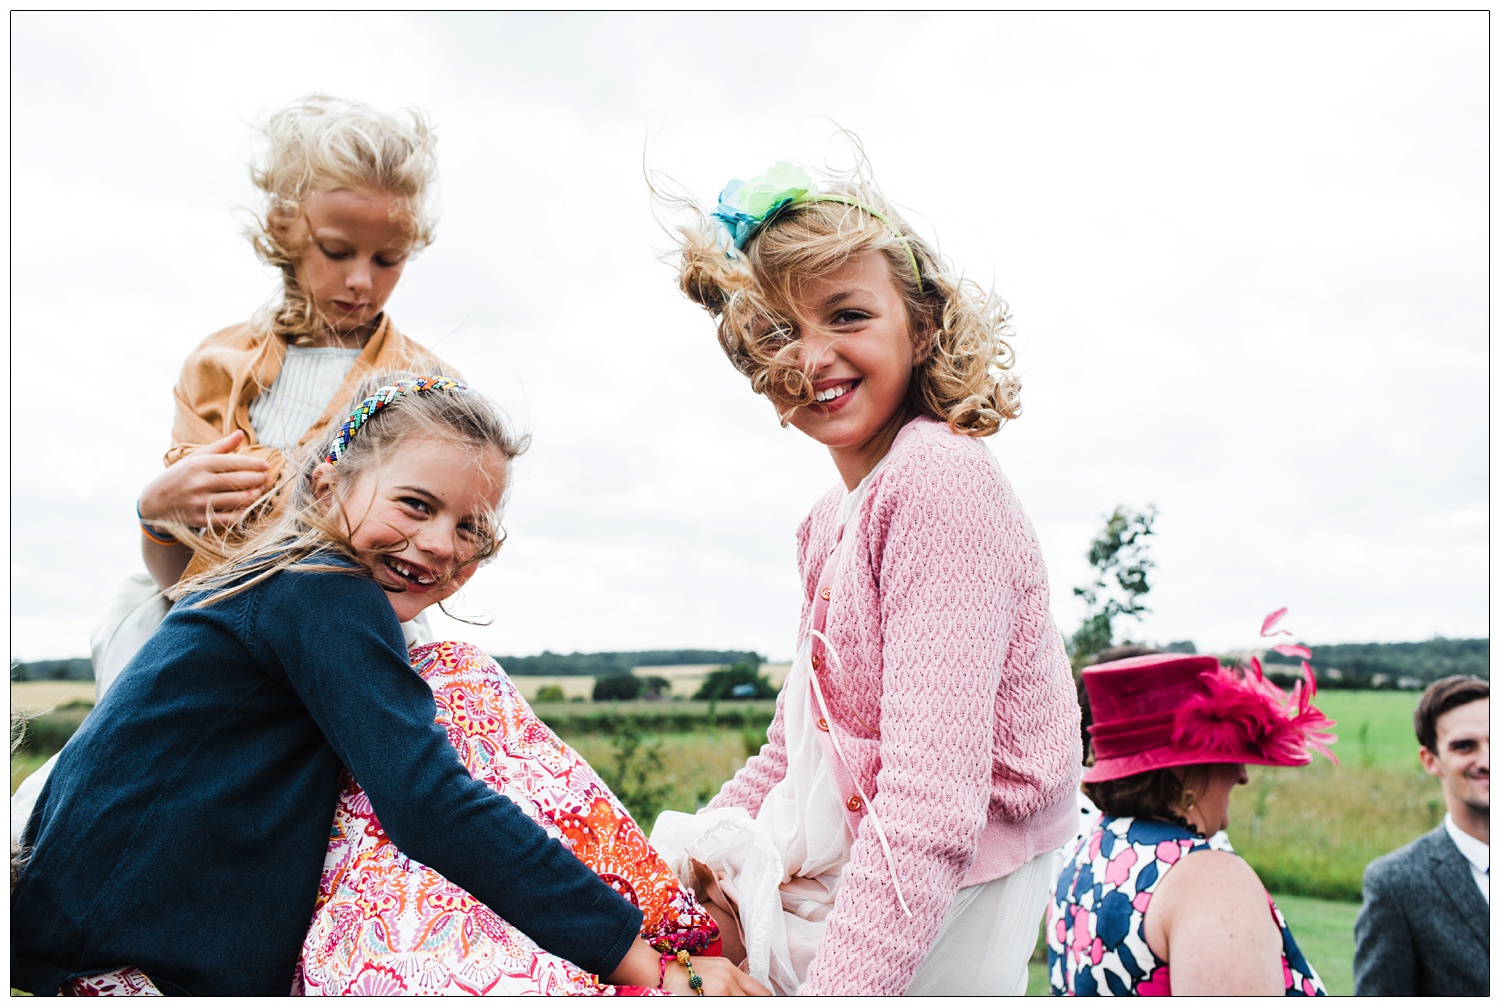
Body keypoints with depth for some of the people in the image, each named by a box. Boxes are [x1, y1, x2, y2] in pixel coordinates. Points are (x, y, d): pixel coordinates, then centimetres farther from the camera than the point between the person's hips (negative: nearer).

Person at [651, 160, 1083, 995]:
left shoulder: (941, 481, -20)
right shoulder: (830, 522, 10)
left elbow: (932, 806, -27)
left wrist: (836, 987, -29)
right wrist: (683, 860, 3)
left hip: (929, 926, -8)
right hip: (856, 888, 8)